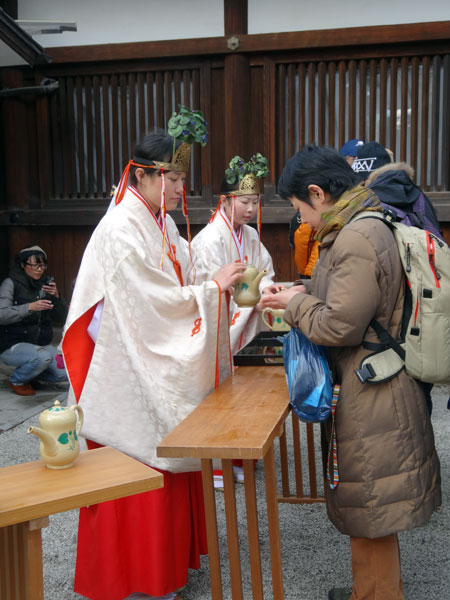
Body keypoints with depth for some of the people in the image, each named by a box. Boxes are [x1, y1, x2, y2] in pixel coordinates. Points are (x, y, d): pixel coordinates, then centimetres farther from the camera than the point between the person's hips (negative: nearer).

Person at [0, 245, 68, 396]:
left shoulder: (45, 284, 6)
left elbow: (61, 318, 3)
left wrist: (57, 297, -14)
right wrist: (29, 307, -31)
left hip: (40, 344, 5)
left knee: (64, 373, -12)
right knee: (43, 357, -33)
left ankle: (30, 375, 16)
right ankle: (16, 380, -2)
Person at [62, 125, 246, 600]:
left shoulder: (163, 226, 10)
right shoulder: (121, 230, -18)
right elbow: (152, 300, -21)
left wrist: (220, 288, -1)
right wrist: (212, 287, -15)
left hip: (165, 364, 9)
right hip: (133, 372, -9)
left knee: (169, 462, 18)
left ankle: (170, 554, 36)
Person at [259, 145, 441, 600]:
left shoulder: (357, 240, -22)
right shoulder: (365, 227, 10)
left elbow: (340, 327, -23)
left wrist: (297, 303, -7)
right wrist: (301, 297, 10)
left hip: (369, 398, -10)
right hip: (372, 393, 10)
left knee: (370, 516, 7)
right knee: (369, 511, 23)